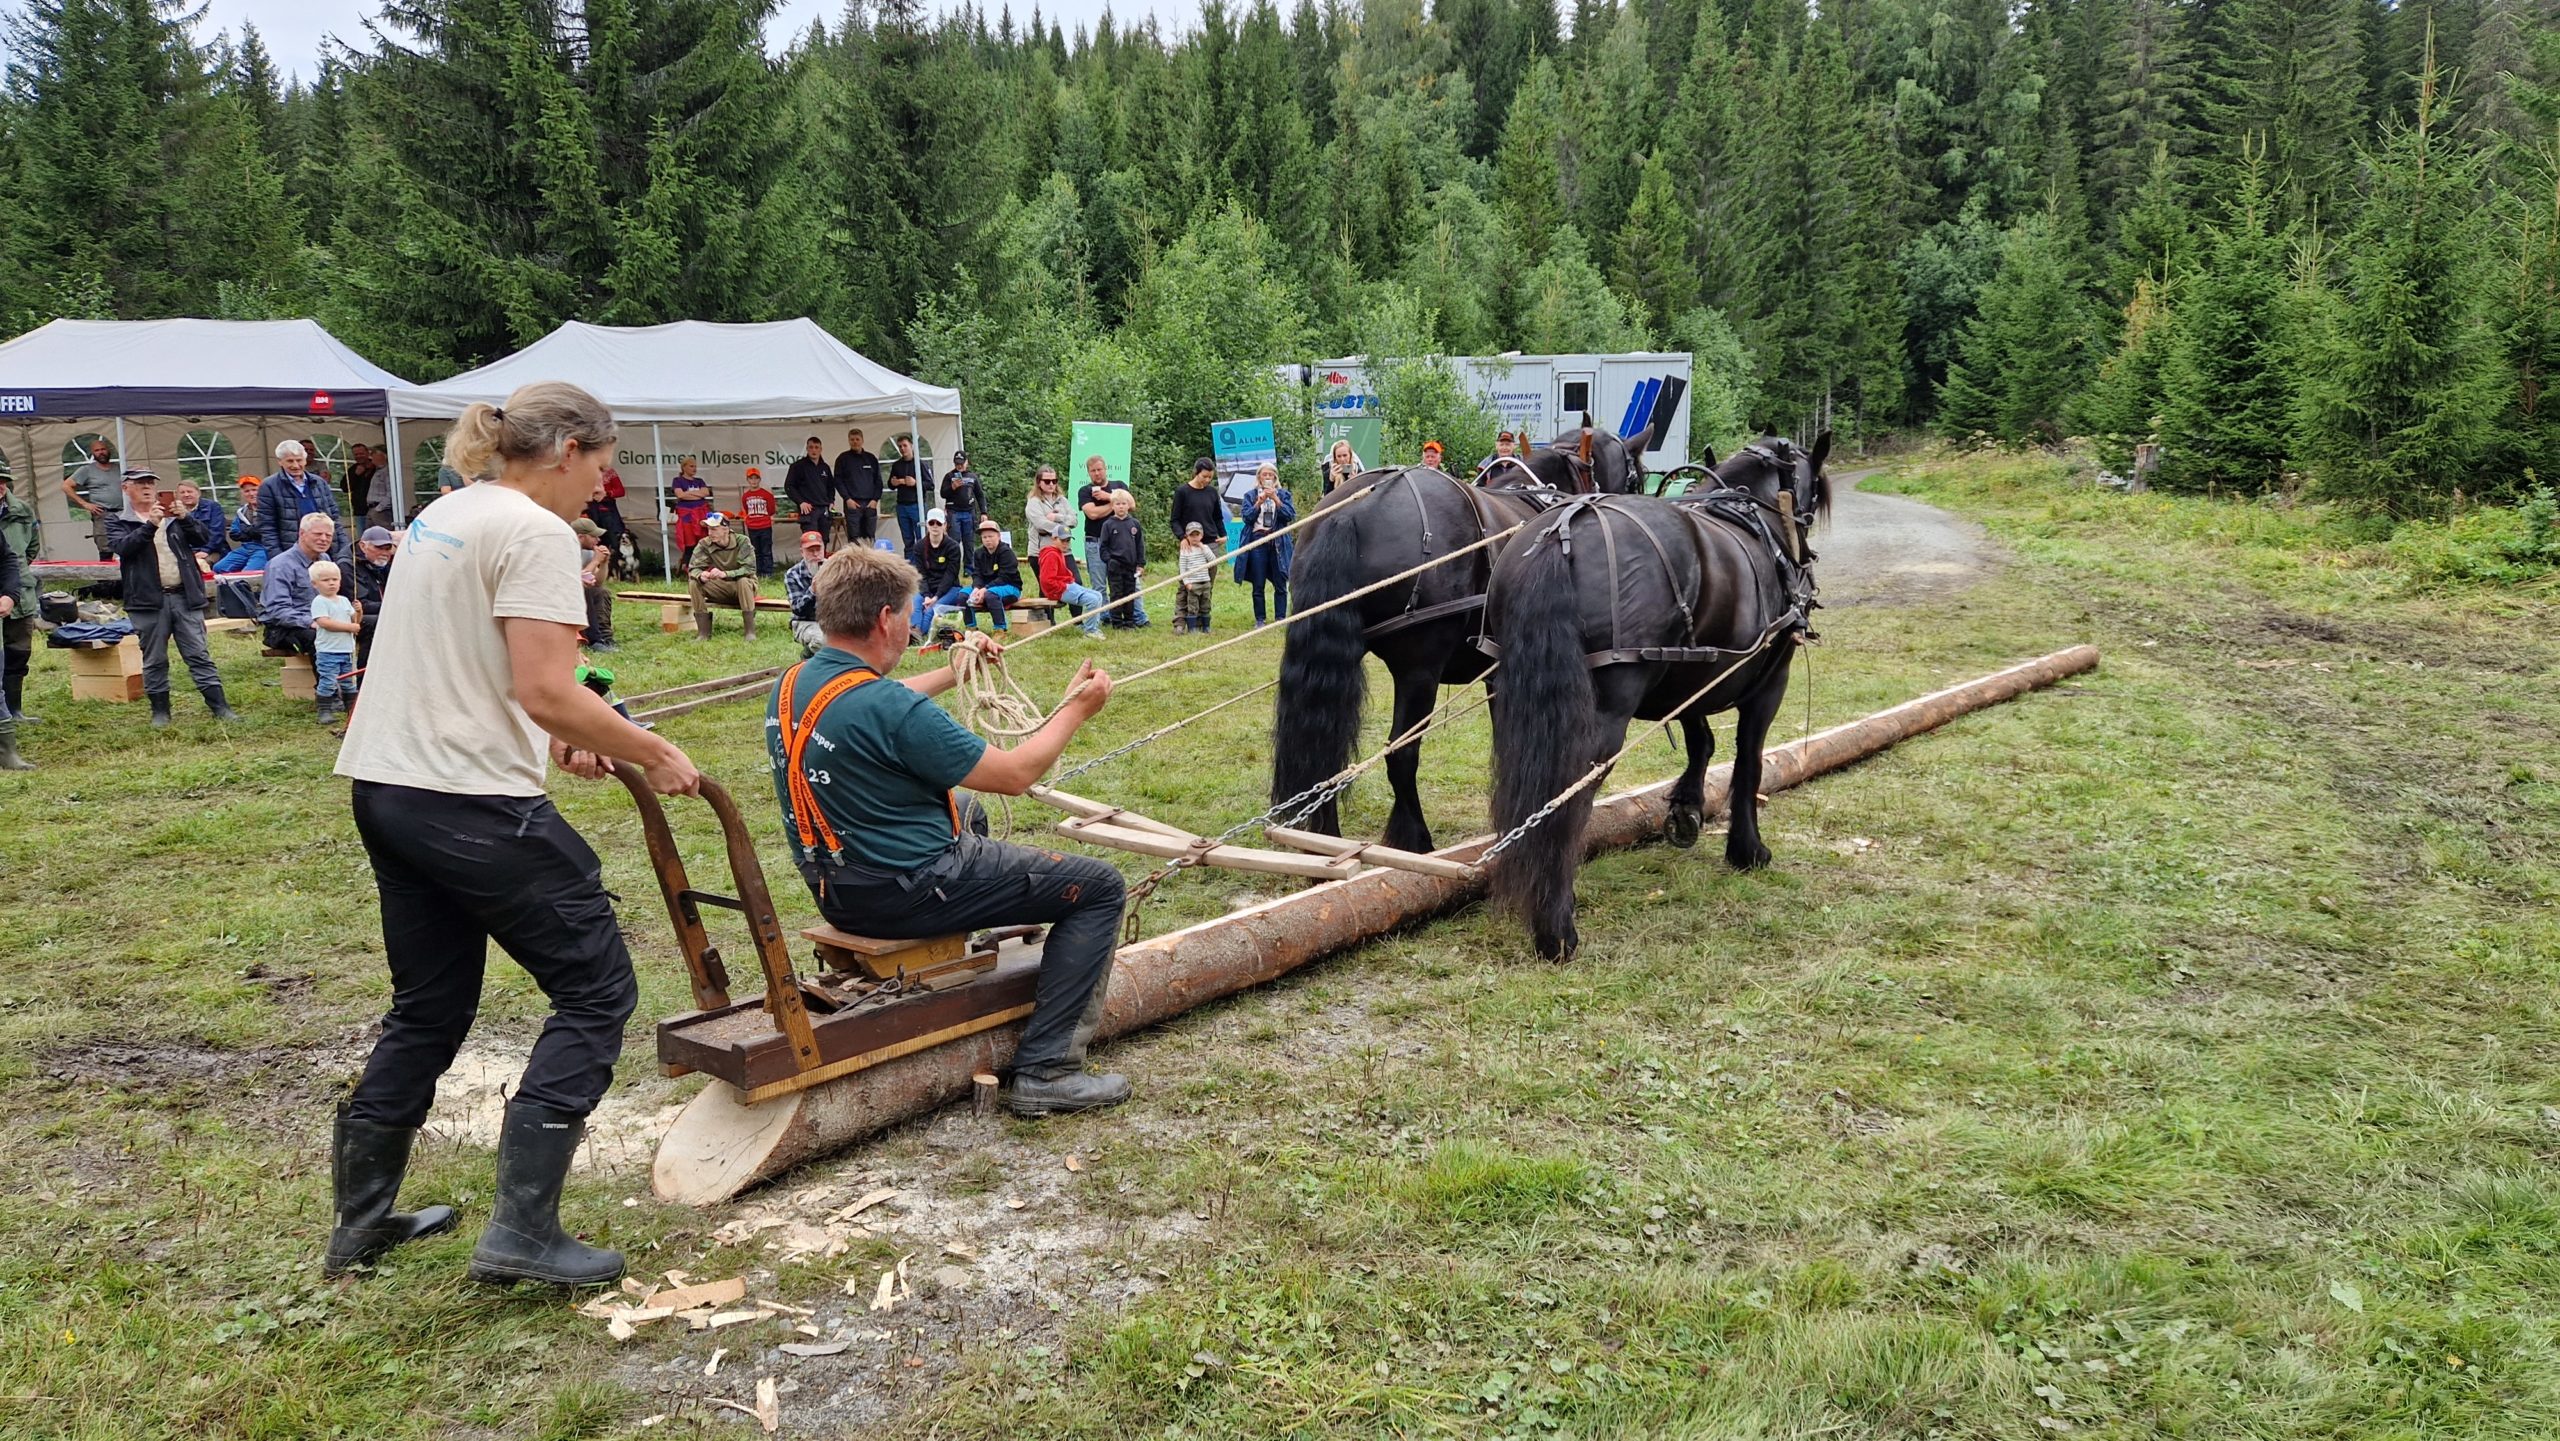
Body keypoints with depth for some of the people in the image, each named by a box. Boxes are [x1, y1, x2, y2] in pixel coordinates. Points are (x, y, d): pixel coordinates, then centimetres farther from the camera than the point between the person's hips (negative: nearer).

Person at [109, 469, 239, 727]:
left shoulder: (174, 516, 17)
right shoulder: (118, 521, 9)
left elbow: (201, 539, 4)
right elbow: (122, 546, -11)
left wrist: (185, 518, -14)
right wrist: (150, 524, -22)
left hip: (185, 596, 2)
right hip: (148, 600, -2)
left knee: (199, 655, 1)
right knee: (154, 660, 5)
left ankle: (219, 707, 0)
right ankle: (160, 711, 14)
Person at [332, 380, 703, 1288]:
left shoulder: (445, 514, 15)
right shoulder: (535, 532, -14)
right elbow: (547, 692, -23)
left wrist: (553, 735, 18)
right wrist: (654, 755, -11)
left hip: (385, 788, 10)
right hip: (472, 803, -10)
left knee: (429, 1007, 22)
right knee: (595, 991, 2)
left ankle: (362, 1220, 32)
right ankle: (522, 1231, 0)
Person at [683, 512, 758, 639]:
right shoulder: (704, 544, -9)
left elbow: (749, 568, -27)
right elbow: (693, 568, -12)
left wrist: (724, 574, -42)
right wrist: (700, 575, -38)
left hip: (742, 587, -3)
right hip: (720, 588, 3)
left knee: (744, 581, -37)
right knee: (694, 583, -20)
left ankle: (750, 632, -33)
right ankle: (703, 632, -17)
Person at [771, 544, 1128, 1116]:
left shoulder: (791, 684, -1)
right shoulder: (894, 709, -28)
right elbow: (1014, 774, -18)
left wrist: (951, 671, 30)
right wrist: (1075, 709, -4)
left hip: (836, 891, 9)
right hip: (907, 894, -9)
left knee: (968, 813, 36)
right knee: (1100, 887, -2)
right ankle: (1046, 1070, -4)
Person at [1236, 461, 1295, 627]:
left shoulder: (1283, 495, 10)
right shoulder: (1251, 495, 9)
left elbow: (1290, 515, -3)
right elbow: (1246, 517, -1)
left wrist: (1276, 500, -12)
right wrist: (1259, 503, -13)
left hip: (1278, 543, 0)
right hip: (1257, 542, 0)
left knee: (1280, 585, 0)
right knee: (1258, 586, 2)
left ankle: (1281, 618, 6)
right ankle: (1259, 620, 8)